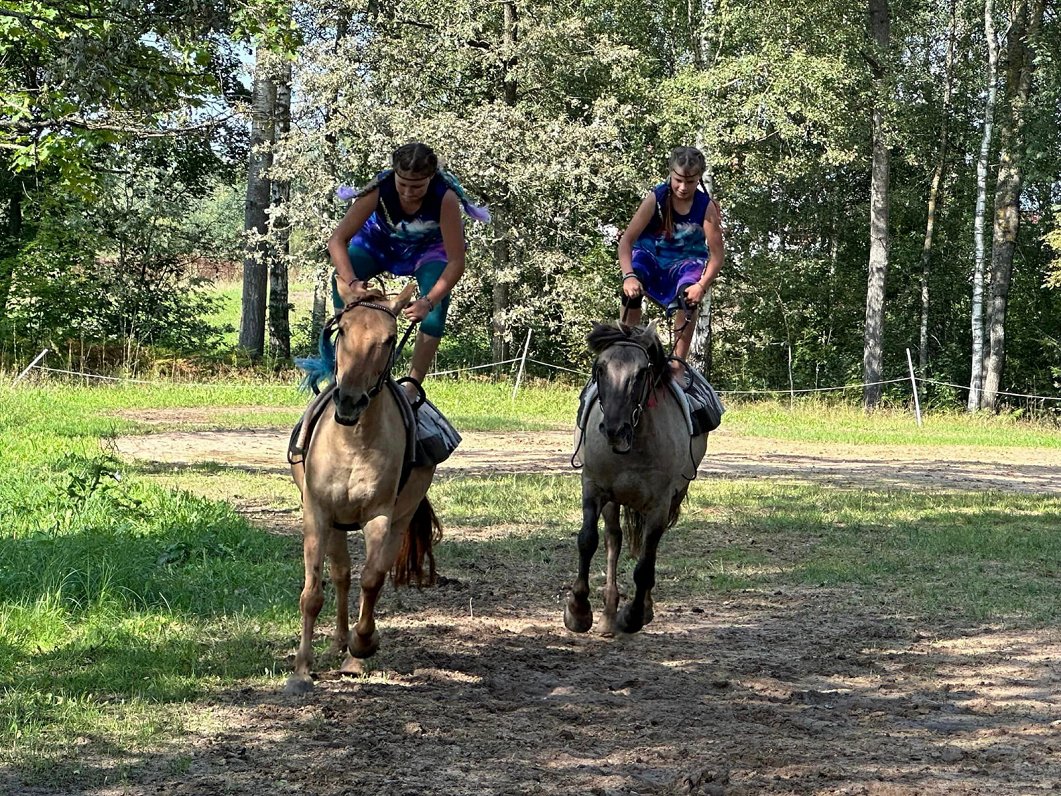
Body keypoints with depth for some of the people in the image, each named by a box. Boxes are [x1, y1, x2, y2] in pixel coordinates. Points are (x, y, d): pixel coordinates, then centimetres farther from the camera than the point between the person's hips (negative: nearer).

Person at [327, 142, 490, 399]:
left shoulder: (445, 198, -38)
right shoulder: (380, 189, -35)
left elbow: (456, 262, -36)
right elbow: (337, 240, -35)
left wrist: (428, 301, -51)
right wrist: (352, 282, -52)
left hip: (427, 247, -1)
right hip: (380, 241, 1)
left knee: (436, 307, -26)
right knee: (342, 281, -24)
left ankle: (413, 384, -19)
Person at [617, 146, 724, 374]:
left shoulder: (706, 207, -20)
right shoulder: (656, 198, -21)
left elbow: (716, 255, -20)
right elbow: (626, 240, -24)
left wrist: (702, 285, -38)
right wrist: (629, 275, -41)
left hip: (685, 261, 0)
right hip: (650, 255, 0)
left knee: (690, 296, -32)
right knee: (631, 291, -31)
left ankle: (678, 362, -26)